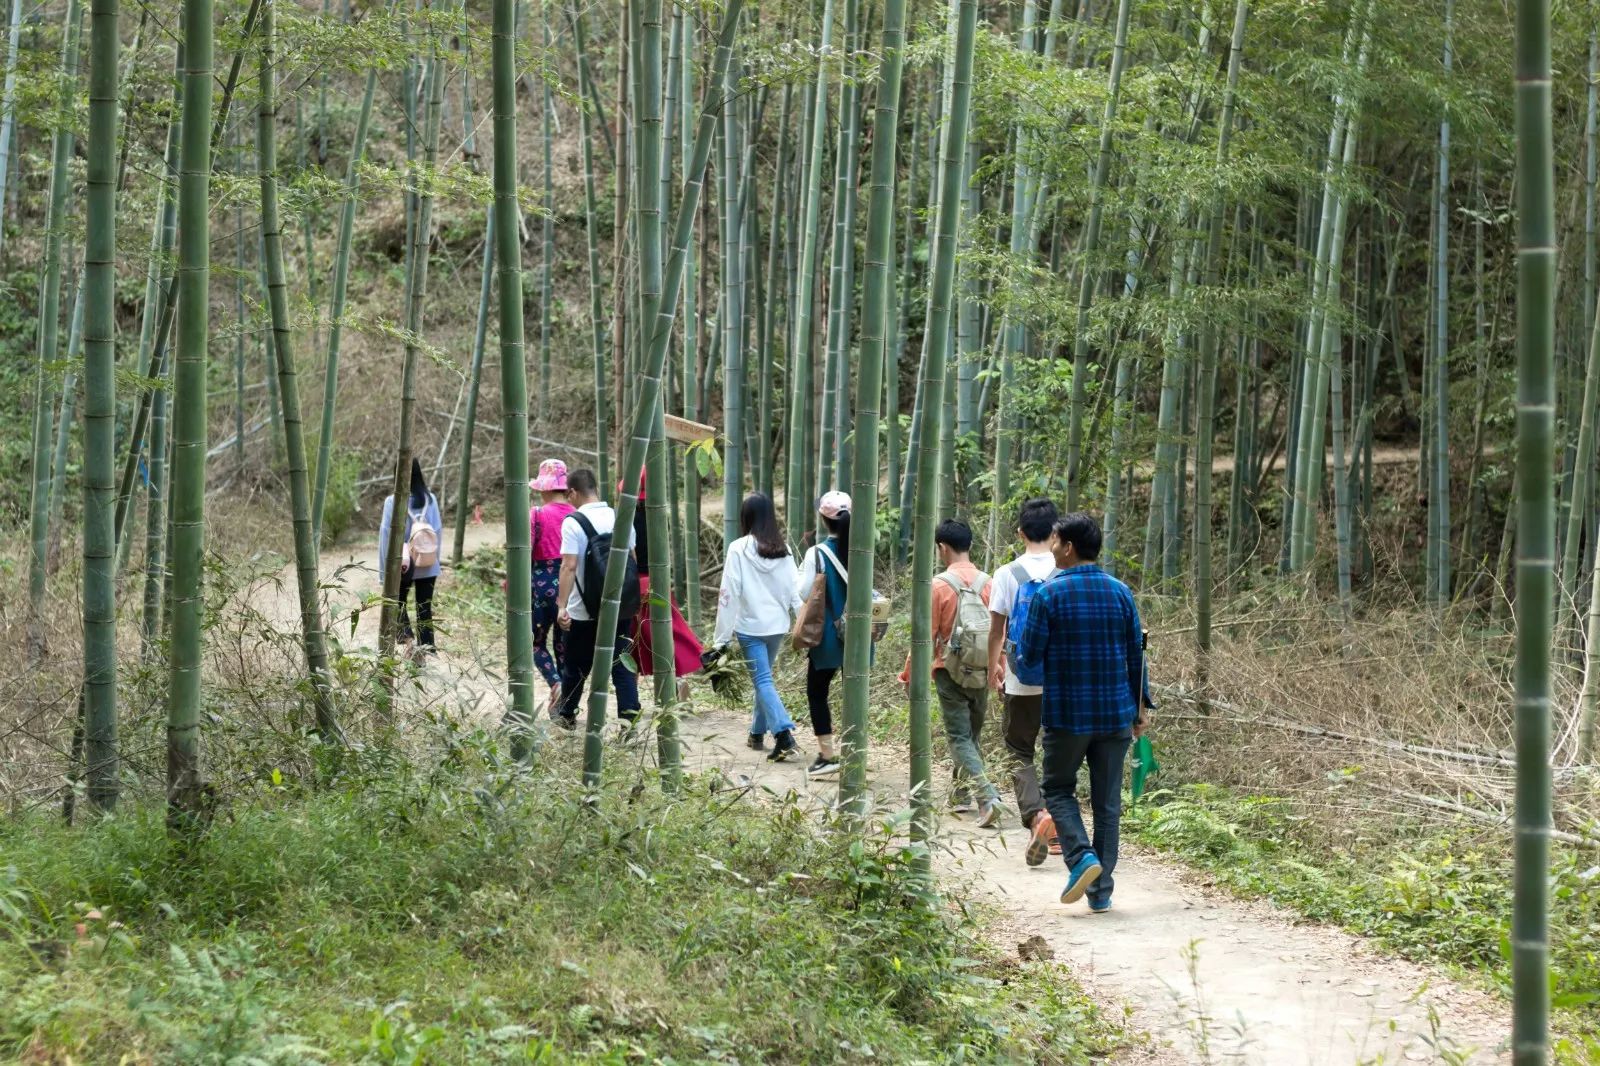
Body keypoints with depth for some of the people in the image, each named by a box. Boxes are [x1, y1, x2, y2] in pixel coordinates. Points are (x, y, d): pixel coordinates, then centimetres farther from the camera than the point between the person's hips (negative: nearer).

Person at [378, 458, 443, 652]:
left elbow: (386, 534, -8)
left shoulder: (392, 502, -12)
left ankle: (405, 634, -7)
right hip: (428, 567, 2)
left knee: (397, 603, 18)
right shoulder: (430, 499, -4)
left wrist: (385, 568, -1)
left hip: (401, 566, -2)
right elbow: (438, 531, 1)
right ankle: (427, 651, 9)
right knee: (425, 610, 10)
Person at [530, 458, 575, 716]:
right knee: (564, 644, 12)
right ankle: (562, 705, 13)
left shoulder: (537, 514, -9)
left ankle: (556, 683, -14)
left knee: (536, 641, 12)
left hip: (544, 581, -4)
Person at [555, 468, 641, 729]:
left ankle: (567, 716, 30)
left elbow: (569, 566, -19)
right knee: (621, 664, 5)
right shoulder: (620, 518, 3)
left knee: (575, 666, 14)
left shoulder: (573, 522, -12)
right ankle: (629, 717, -5)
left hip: (583, 610, -4)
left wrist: (562, 606, -19)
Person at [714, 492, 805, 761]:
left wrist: (722, 636, -8)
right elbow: (794, 590, 0)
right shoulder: (783, 549, 0)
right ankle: (757, 733, 29)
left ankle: (784, 734, -18)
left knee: (763, 681, -3)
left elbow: (729, 594, -12)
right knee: (764, 677, 21)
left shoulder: (739, 549, -12)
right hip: (778, 625, 5)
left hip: (751, 627, -5)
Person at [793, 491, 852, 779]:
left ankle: (827, 755, 4)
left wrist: (799, 574, 7)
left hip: (828, 636, -4)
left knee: (817, 693, 9)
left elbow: (804, 592, -10)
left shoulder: (816, 554, -13)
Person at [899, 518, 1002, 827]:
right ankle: (960, 794, 29)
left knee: (960, 739, -2)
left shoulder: (940, 585, -11)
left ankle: (987, 796, -20)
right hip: (982, 674, 4)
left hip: (951, 672, -4)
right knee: (971, 735, 19)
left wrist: (910, 675, 2)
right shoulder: (988, 584, -1)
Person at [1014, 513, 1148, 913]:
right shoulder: (1121, 593, 3)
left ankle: (1082, 856, -10)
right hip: (1115, 714, 3)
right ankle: (1101, 891, 9)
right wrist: (1139, 708, 17)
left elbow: (1029, 656, -9)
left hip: (1066, 714, -3)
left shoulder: (1049, 594, -9)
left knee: (1059, 790, 14)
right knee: (1107, 802, 9)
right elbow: (1136, 656, 8)